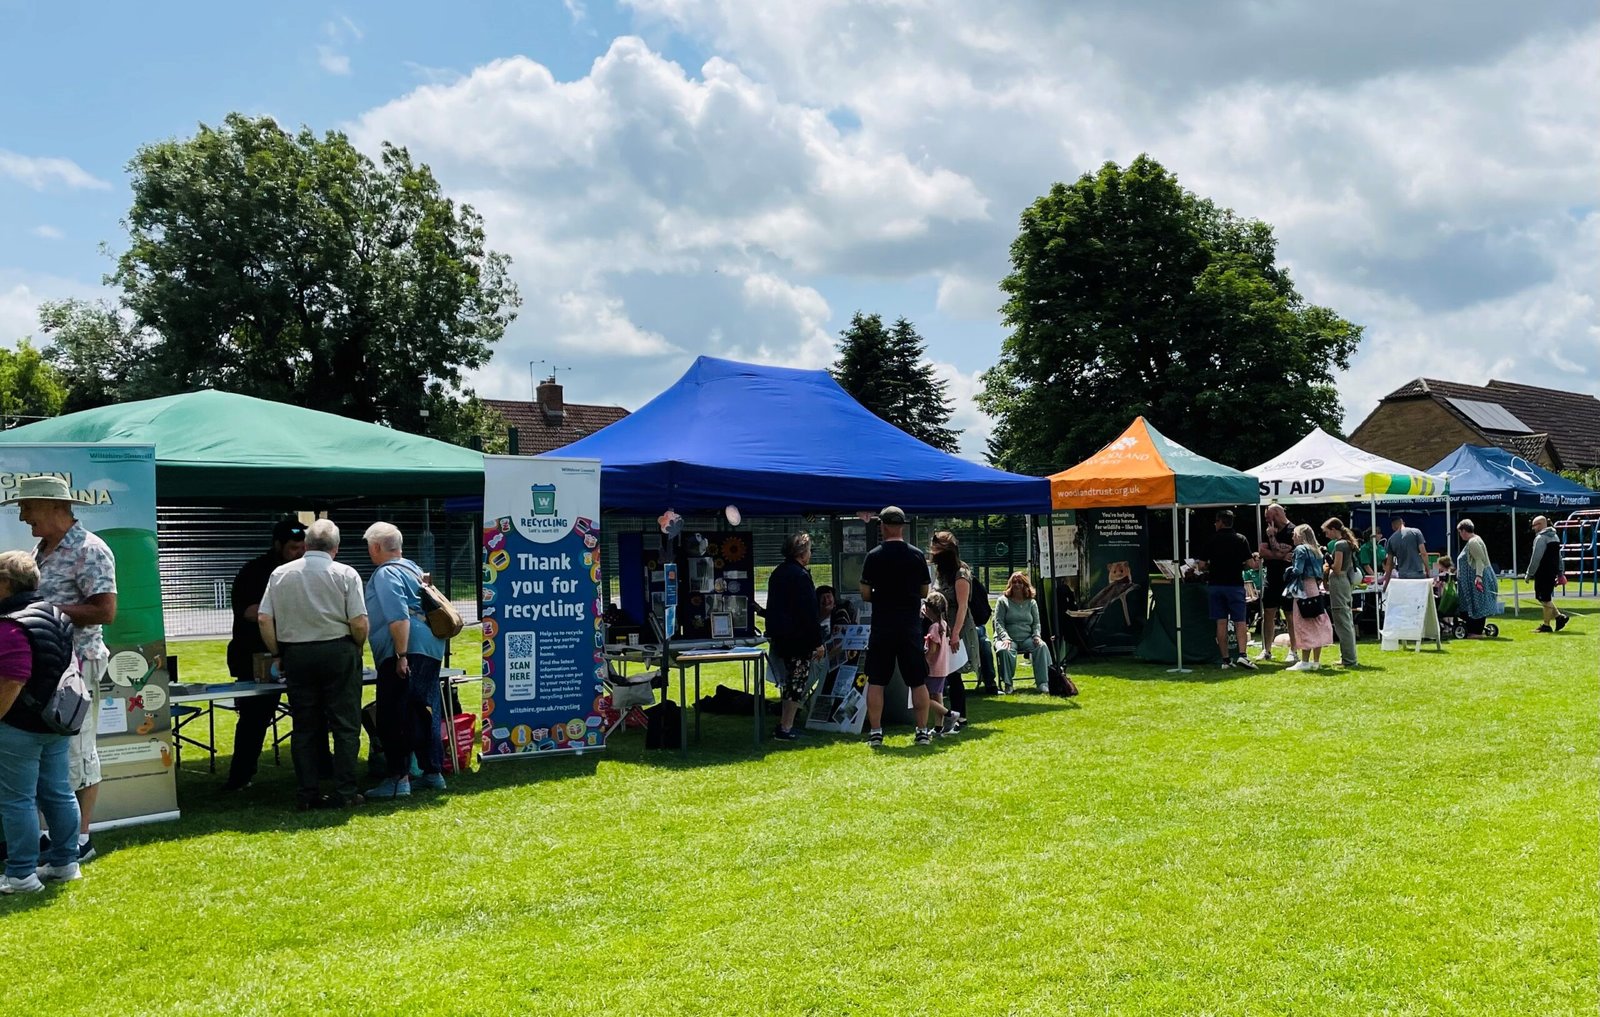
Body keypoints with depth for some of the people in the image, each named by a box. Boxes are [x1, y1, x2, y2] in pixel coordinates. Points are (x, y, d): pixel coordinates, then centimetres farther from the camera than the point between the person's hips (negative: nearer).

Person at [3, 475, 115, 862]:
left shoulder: (89, 550, -12)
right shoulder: (41, 550, 15)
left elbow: (105, 611, -19)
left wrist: (47, 611, -19)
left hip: (76, 662, -9)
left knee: (77, 752, -2)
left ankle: (80, 839, 6)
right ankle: (56, 833, 22)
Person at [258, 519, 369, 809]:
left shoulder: (280, 574, 2)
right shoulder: (345, 574, -6)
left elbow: (264, 619, 0)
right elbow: (359, 623, -12)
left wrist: (277, 654, 11)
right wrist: (356, 647, 7)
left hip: (296, 655, 3)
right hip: (338, 652, -3)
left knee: (304, 726, 10)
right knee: (344, 724, 4)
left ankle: (307, 793, 12)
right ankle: (344, 791, 4)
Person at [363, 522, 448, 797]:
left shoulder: (386, 573, -8)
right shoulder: (412, 568, 20)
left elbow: (399, 618, -20)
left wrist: (401, 656, -22)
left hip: (406, 651, -10)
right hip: (431, 650, 10)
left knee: (394, 716, -5)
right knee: (426, 712, 14)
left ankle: (399, 778, -5)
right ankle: (433, 772, 20)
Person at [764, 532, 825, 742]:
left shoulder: (777, 573, 12)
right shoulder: (800, 575, -17)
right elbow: (808, 612, -19)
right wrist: (818, 642, -15)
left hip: (779, 636, 9)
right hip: (798, 638, -9)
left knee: (790, 680, 19)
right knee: (798, 681, -2)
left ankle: (784, 723, 22)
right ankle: (785, 728, -1)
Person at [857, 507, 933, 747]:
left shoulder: (874, 556, -6)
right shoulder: (917, 556, 0)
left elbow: (865, 594, -3)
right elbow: (924, 592, 8)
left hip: (882, 625, -1)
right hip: (911, 626, 2)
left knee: (876, 682, 5)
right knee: (918, 682, 8)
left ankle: (875, 732, 4)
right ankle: (923, 731, 11)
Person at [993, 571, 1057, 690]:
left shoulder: (1031, 603, 17)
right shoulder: (1003, 601, 7)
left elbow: (1036, 623, 14)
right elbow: (998, 623, -1)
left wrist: (1037, 636, -8)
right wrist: (1005, 638, -18)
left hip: (1027, 638, 3)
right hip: (1008, 639, -2)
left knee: (1042, 646, -29)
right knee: (1004, 650, -38)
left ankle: (1042, 683, -30)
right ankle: (1007, 684, -25)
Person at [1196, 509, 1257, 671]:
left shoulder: (1212, 540, 0)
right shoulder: (1241, 539, 1)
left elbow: (1204, 565, -2)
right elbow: (1249, 563, 1)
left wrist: (1199, 566, 20)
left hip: (1215, 584, 1)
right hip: (1235, 584, -1)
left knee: (1221, 622, 3)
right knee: (1240, 622, 0)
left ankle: (1225, 659, 3)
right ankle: (1242, 654, -17)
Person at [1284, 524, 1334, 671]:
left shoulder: (1300, 549, -8)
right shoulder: (1316, 551, 17)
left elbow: (1297, 570, -16)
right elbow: (1320, 573, 16)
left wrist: (1289, 570, 2)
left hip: (1303, 590, -8)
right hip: (1315, 589, 8)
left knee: (1304, 626, -6)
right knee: (1316, 626, 8)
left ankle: (1305, 662, -6)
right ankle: (1316, 661, 11)